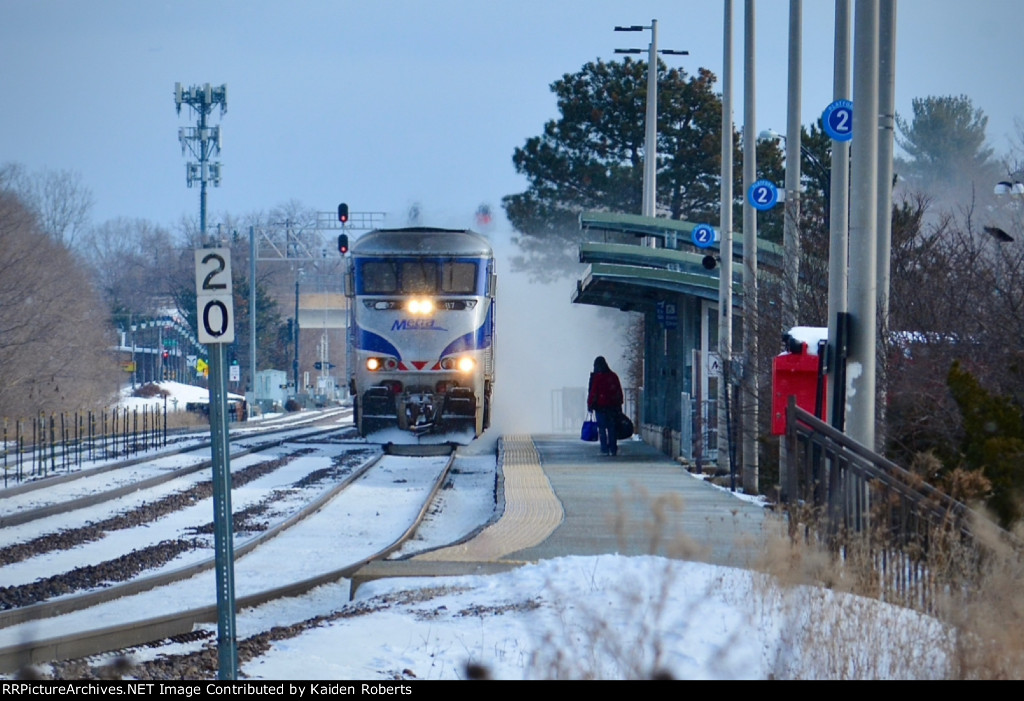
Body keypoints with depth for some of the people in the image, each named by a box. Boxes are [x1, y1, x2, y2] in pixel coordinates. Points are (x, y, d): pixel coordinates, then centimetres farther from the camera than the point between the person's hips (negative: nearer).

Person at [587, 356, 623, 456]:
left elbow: (592, 392, -8)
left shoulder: (596, 377, -7)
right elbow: (619, 392, 13)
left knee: (602, 429, -2)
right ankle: (613, 449, 8)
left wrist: (590, 405, -1)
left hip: (601, 407, -5)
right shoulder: (613, 376, 9)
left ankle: (605, 449, -7)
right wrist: (619, 405, 18)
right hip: (612, 407, 5)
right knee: (612, 429, 9)